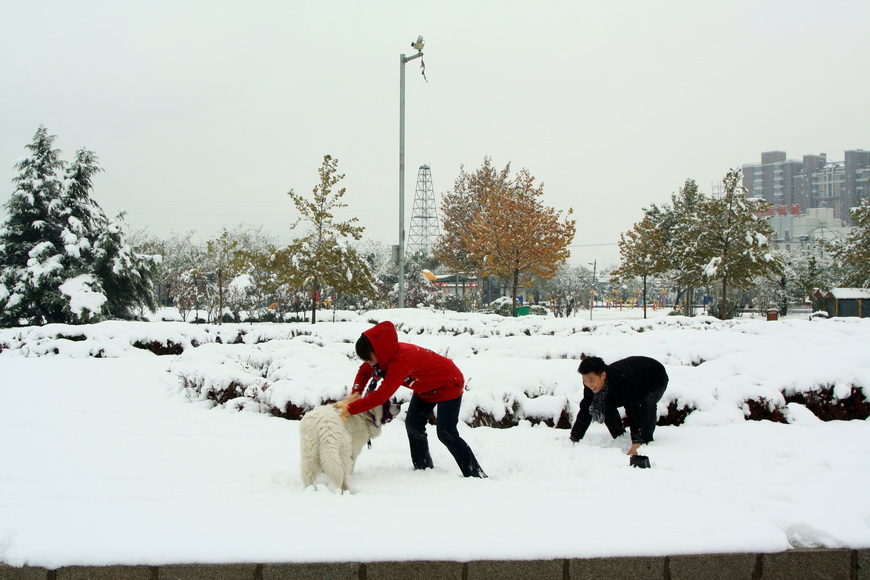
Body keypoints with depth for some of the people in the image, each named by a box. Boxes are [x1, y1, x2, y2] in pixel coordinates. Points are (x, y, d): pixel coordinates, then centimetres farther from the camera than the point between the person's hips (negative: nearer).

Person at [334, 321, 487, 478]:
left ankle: (476, 474, -5)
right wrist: (355, 394, -19)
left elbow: (382, 395, -44)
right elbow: (364, 371, 0)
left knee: (446, 433, -14)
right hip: (426, 387, 9)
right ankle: (424, 468, 17)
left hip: (449, 384, -9)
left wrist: (350, 409, -44)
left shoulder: (401, 360, -40)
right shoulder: (388, 353, -14)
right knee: (413, 424, 3)